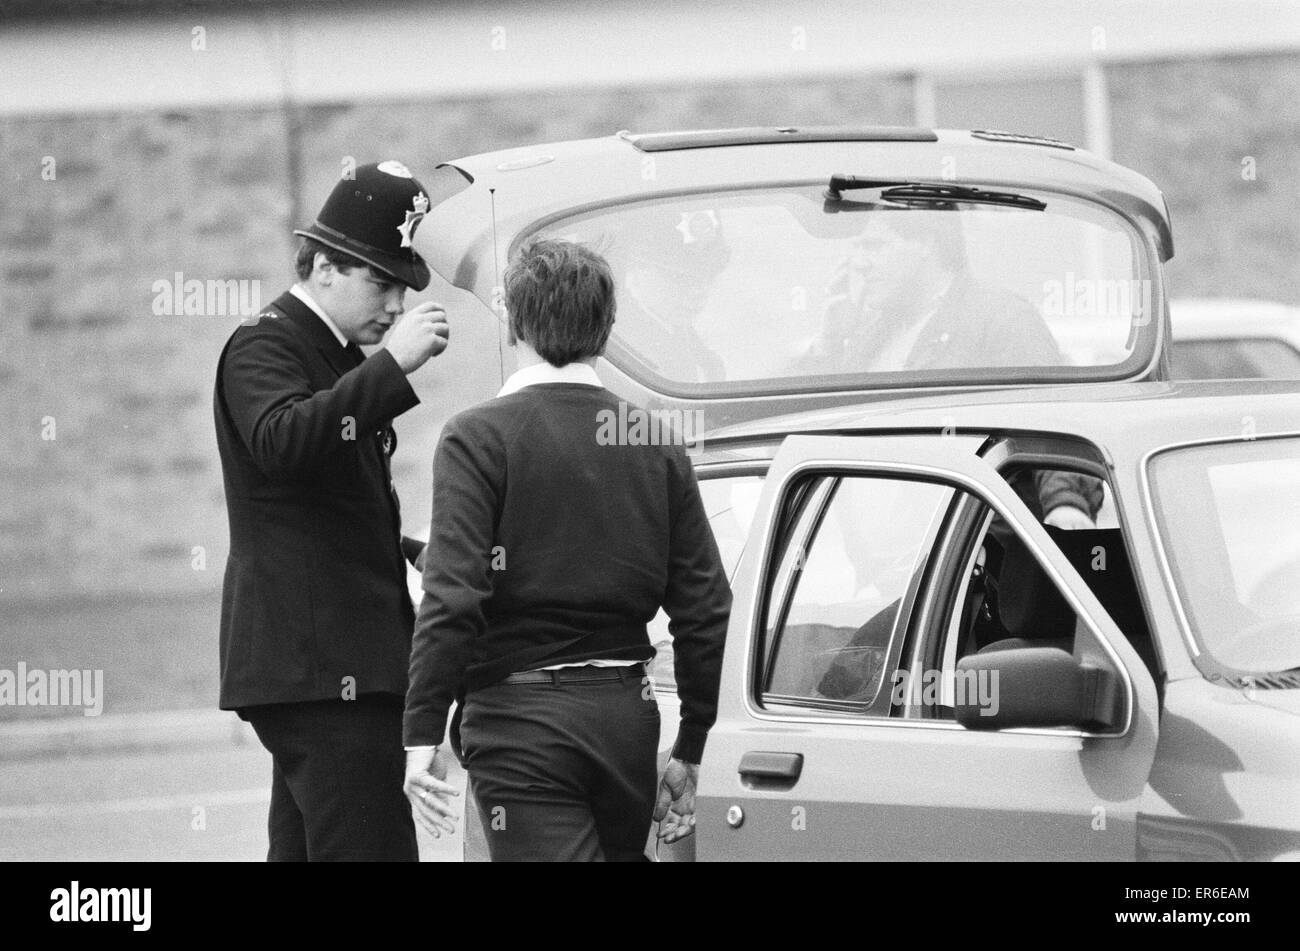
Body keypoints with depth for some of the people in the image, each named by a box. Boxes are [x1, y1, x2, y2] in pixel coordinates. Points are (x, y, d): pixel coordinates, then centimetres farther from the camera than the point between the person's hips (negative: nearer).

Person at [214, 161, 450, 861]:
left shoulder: (338, 357, 22)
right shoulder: (261, 348, -8)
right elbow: (281, 442, -31)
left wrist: (408, 548, 16)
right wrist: (392, 365, -33)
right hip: (313, 662, -10)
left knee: (303, 849, 10)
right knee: (371, 847, -18)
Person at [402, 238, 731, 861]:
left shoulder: (480, 436, -7)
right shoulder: (656, 444, 7)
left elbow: (452, 598, -16)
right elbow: (705, 606, 6)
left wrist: (423, 734, -13)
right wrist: (691, 751, 13)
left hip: (521, 718, -5)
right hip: (627, 715, 5)